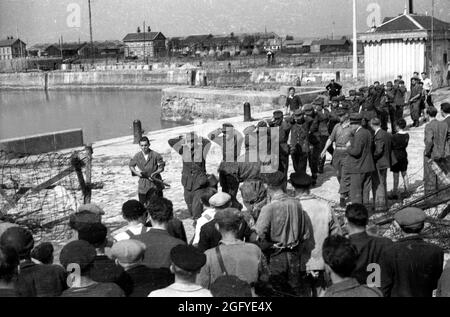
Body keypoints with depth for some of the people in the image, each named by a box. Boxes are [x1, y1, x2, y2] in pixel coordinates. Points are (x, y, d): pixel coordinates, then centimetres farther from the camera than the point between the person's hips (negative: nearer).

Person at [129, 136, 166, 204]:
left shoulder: (155, 155, -10)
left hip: (155, 182, -2)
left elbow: (161, 167, -3)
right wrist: (136, 172, -6)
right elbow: (131, 165, 12)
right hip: (143, 183, 2)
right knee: (142, 203, 3)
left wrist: (155, 173, -21)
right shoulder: (137, 156, -3)